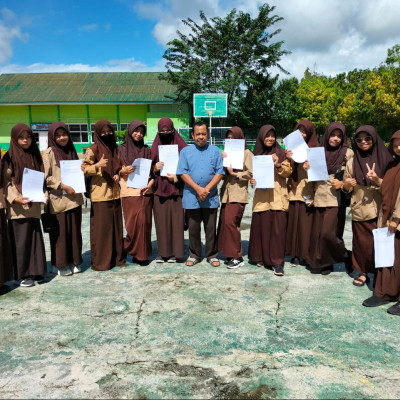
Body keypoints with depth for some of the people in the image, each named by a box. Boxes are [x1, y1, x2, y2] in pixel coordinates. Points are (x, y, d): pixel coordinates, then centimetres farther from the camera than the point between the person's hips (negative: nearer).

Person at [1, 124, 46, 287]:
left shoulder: (35, 156, 12)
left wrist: (42, 194, -3)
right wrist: (15, 198, -21)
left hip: (34, 205, 4)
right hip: (18, 207, -4)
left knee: (35, 237, 7)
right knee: (21, 240, 0)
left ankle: (35, 271, 18)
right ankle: (23, 274, 10)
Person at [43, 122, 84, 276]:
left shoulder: (71, 151, 12)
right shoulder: (49, 152, -4)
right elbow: (45, 177, -10)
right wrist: (63, 186, -18)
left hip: (74, 198, 5)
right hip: (58, 199, -5)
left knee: (75, 230, 9)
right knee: (60, 231, 2)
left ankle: (74, 261, 21)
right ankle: (61, 264, 14)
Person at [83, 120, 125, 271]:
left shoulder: (115, 149, 14)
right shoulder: (93, 149, -4)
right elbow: (84, 169, -11)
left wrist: (118, 174, 3)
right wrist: (97, 165, -29)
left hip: (114, 194, 6)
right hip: (100, 195, -6)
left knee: (116, 226, 9)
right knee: (101, 228, -4)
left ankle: (117, 257, 20)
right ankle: (100, 261, 5)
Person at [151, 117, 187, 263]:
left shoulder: (181, 146, 3)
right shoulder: (155, 148, 11)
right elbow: (150, 168, 14)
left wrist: (177, 177, -12)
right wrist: (155, 168, -7)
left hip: (176, 189, -2)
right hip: (159, 189, 2)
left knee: (176, 220, -1)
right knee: (161, 221, 3)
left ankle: (175, 252, 9)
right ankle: (163, 251, 12)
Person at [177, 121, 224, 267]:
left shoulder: (215, 151, 5)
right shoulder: (186, 151, 5)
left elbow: (219, 173, -1)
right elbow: (183, 173, -3)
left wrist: (206, 189, -12)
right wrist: (198, 188, -13)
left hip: (211, 197, 0)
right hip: (191, 197, 0)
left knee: (211, 227, 7)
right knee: (193, 228, 8)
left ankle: (212, 255, 19)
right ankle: (194, 255, 22)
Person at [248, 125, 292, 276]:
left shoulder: (280, 152, 5)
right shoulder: (257, 153, 11)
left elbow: (288, 172, 1)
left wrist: (278, 165, -17)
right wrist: (252, 180, -2)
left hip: (278, 197, -2)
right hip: (261, 197, 2)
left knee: (278, 228, -6)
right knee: (261, 227, 3)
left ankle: (278, 262, -1)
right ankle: (262, 257, 19)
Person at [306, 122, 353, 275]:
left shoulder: (348, 153, -1)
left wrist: (342, 184, -16)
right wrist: (308, 168, -3)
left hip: (335, 198, -4)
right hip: (319, 197, 4)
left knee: (327, 232, -12)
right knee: (317, 232, 5)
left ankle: (345, 257, 13)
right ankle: (319, 262, 20)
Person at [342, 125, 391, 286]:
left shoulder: (384, 159, -2)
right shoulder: (352, 162, 4)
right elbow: (347, 188, 8)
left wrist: (377, 180, -20)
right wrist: (346, 185, -15)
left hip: (379, 209, -1)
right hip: (359, 210, 1)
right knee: (361, 242, 4)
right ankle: (362, 271, 21)